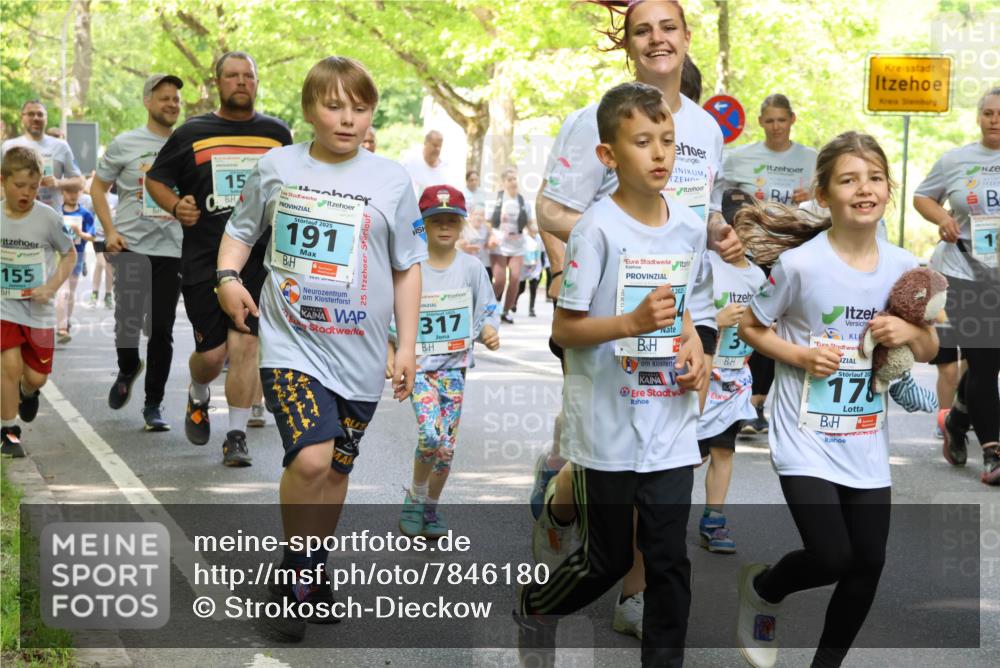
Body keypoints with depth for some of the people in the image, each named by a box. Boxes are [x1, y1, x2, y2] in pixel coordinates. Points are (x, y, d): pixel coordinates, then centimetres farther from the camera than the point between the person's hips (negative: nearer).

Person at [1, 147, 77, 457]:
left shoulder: (48, 218, -11)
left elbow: (69, 254, 3)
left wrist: (51, 287, -10)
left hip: (38, 309, 0)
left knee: (36, 377, 4)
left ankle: (27, 392, 43)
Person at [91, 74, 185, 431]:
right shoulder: (125, 144, 1)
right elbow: (98, 188, 7)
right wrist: (110, 231, -5)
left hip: (173, 248, 2)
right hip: (132, 245, -2)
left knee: (162, 330, 3)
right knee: (129, 322, -12)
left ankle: (154, 405, 14)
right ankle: (127, 371, 21)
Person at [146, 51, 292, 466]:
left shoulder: (276, 133, 9)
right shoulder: (192, 133, 5)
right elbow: (155, 178, 13)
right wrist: (176, 206, -5)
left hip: (258, 257, 1)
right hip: (203, 259, 0)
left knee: (244, 344, -10)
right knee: (212, 352, 0)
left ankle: (237, 436, 0)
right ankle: (198, 398, 35)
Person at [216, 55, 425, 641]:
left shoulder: (392, 181, 1)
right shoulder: (276, 168, 1)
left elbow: (407, 267, 9)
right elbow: (242, 229, 16)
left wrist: (408, 344, 5)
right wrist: (228, 275, -4)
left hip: (360, 351, 2)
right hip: (291, 342, -2)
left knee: (337, 468, 12)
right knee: (310, 458, -19)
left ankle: (315, 570, 33)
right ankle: (296, 570, 4)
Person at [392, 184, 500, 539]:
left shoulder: (472, 268, 2)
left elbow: (486, 311, 8)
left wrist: (489, 332, -13)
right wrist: (390, 355, -9)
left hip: (454, 365, 3)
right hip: (418, 363, -2)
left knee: (447, 446, 3)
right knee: (431, 435, -19)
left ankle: (431, 507, 24)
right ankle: (415, 496, 6)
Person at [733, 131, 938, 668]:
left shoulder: (903, 267, -1)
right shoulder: (799, 264, -14)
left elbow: (929, 350, 10)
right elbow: (750, 327, -1)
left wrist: (909, 333, -12)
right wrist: (802, 354, -17)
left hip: (866, 445, 5)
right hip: (806, 440, -4)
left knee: (868, 563, 6)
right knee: (831, 557, -13)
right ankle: (763, 588, 21)